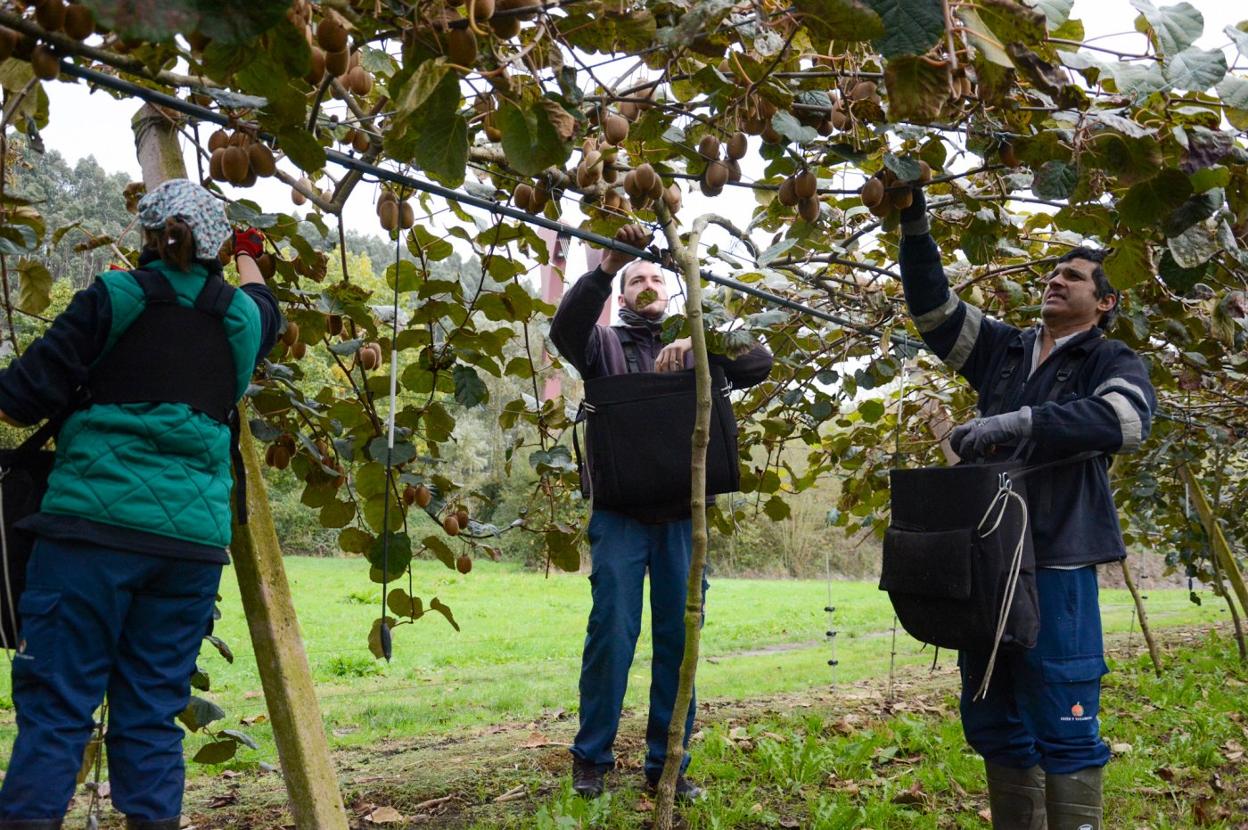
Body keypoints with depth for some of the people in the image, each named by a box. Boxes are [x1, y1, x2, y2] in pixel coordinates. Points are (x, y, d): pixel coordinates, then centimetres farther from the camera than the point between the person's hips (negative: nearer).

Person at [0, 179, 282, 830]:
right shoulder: (242, 316, 11)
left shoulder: (114, 298, -1)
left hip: (97, 524, -3)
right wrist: (249, 258, 55)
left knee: (56, 702, 0)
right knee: (153, 709, 10)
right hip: (194, 537, 4)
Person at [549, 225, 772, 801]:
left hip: (681, 516, 2)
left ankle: (667, 763, 15)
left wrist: (697, 344, -18)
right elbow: (564, 328, -12)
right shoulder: (606, 345, 10)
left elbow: (759, 363, -1)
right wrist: (607, 267, -26)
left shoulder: (693, 348, 15)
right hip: (620, 514, -2)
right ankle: (591, 757, 10)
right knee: (612, 632, -4)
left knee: (679, 638, 5)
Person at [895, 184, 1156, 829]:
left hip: (1057, 560, -6)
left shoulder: (1112, 362, 2)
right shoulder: (1003, 348, 16)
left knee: (1064, 725, -5)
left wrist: (1019, 422, -29)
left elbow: (1125, 418, -20)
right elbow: (931, 306, 13)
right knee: (992, 721, 13)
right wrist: (915, 230, 0)